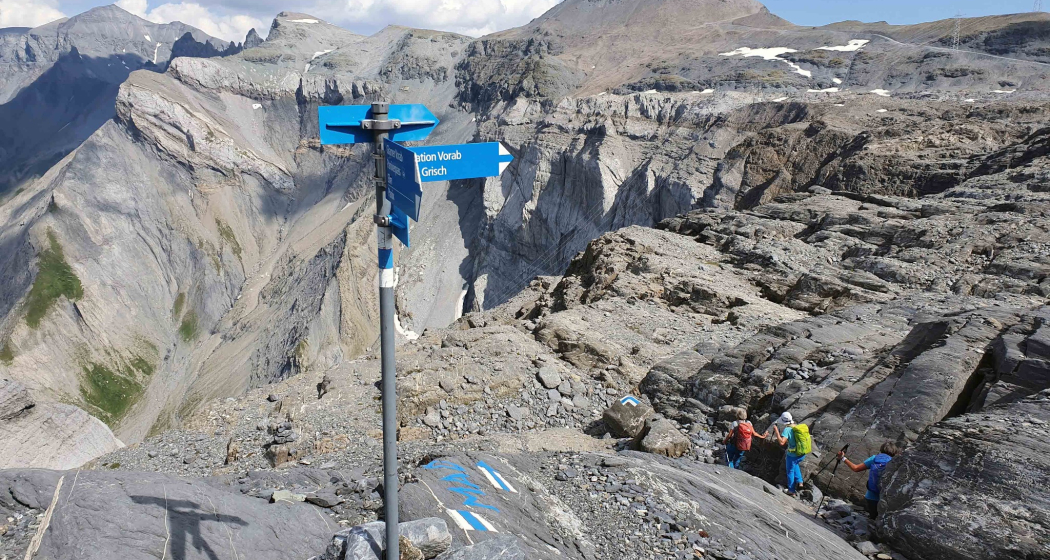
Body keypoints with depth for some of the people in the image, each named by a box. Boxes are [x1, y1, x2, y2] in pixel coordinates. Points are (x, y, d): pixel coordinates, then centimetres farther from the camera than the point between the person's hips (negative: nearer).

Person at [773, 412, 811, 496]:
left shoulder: (788, 430, -23)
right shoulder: (802, 426, -3)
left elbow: (781, 442, -33)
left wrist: (776, 431, -26)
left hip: (792, 455, -6)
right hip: (803, 453, 6)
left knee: (790, 471, 16)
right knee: (795, 465, 35)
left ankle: (791, 491, 26)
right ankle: (799, 482, 24)